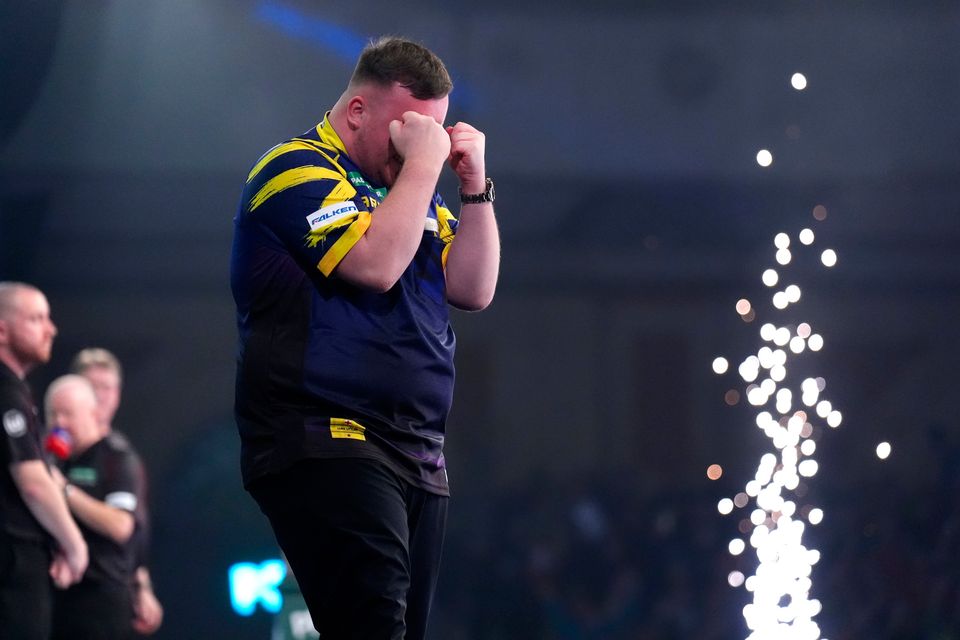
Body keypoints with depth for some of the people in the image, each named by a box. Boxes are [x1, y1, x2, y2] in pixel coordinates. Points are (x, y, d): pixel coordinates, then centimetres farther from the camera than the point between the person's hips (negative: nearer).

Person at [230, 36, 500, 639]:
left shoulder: (407, 185, 21)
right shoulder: (298, 170, -3)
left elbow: (474, 289, 16)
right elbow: (376, 263, -18)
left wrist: (475, 184, 6)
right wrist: (424, 163, -8)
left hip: (417, 455, 8)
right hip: (324, 447, -8)